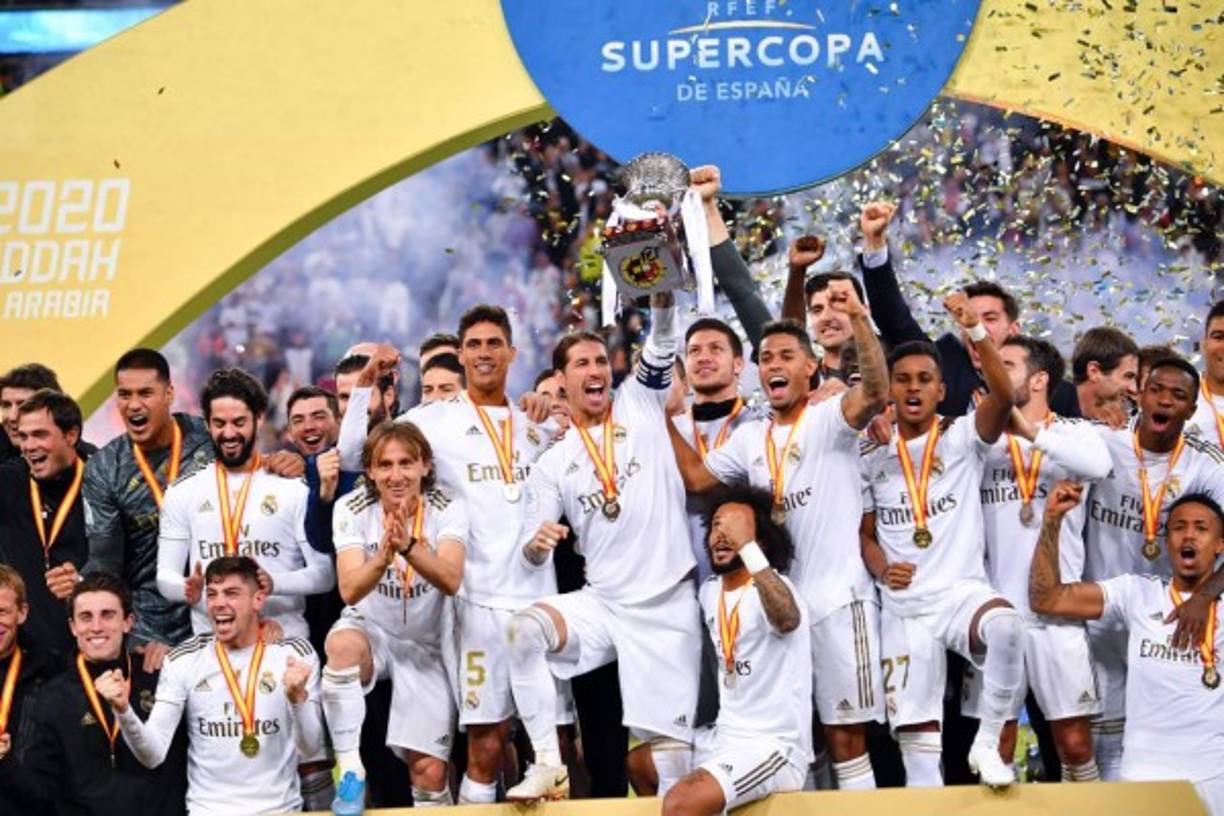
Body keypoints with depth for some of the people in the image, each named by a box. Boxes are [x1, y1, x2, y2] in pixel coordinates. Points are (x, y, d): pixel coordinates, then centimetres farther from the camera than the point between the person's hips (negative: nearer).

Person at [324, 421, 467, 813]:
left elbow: (451, 581, -31)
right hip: (369, 629, 0)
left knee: (430, 774, -9)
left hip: (426, 645, 1)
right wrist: (382, 557, -45)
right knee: (342, 643, -37)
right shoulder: (353, 509, -13)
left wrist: (409, 546, -48)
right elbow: (350, 590, -25)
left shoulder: (447, 510, -14)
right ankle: (350, 773, -27)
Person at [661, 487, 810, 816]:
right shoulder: (709, 591, 11)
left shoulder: (768, 589, -16)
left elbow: (787, 619, -41)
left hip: (774, 748, -9)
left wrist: (747, 546, -43)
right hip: (726, 737, 9)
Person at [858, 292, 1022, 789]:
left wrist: (974, 330, -29)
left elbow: (1003, 396, -18)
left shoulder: (963, 439, 1)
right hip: (903, 610, 3)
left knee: (1005, 627, -38)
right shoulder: (872, 461, 11)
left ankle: (987, 744, -19)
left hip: (962, 592, -3)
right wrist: (882, 570, -4)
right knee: (916, 741, 0)